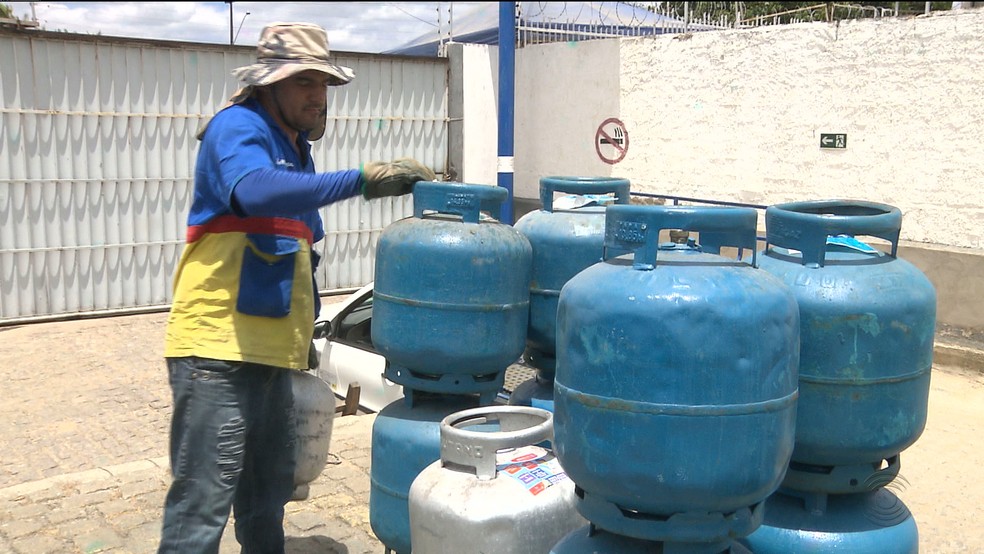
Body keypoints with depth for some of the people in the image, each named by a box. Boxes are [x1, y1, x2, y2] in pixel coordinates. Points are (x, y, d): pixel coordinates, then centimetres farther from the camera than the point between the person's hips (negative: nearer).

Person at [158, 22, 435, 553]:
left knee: (268, 493, 18)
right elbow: (255, 191, -33)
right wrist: (362, 179, -34)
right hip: (218, 348, -9)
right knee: (203, 500, -6)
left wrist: (306, 330, 27)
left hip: (271, 349, 9)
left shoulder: (295, 147, 17)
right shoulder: (238, 127, -9)